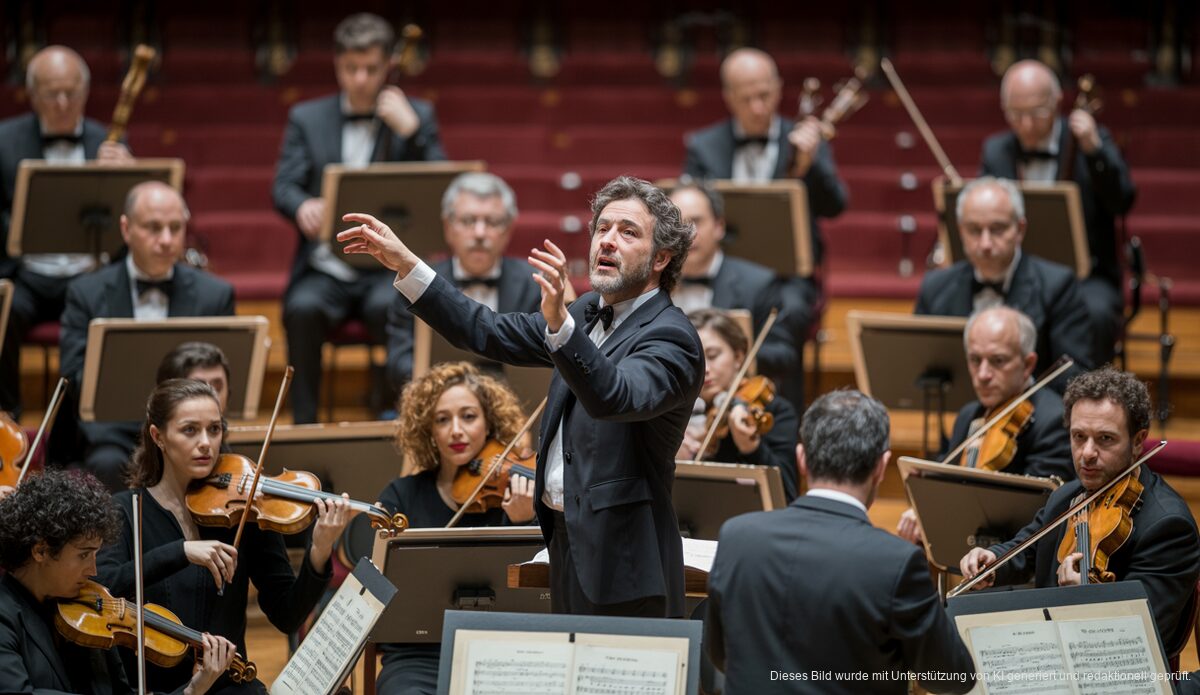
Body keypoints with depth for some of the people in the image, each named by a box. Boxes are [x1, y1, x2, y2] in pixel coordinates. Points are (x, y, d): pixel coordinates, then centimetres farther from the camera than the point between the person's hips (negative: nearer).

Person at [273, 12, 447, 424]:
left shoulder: (416, 116, 10)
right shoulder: (307, 118, 12)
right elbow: (283, 187, 1)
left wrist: (410, 131, -14)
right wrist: (303, 206, -24)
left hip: (387, 267, -1)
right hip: (324, 269, 1)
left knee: (392, 306, -35)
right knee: (303, 309, -31)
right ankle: (304, 425, -23)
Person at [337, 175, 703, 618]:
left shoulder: (672, 339, -15)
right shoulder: (591, 314, 12)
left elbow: (614, 397, -34)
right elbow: (489, 334, 15)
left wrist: (558, 321, -49)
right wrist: (404, 263, 8)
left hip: (622, 562, -9)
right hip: (567, 542, 9)